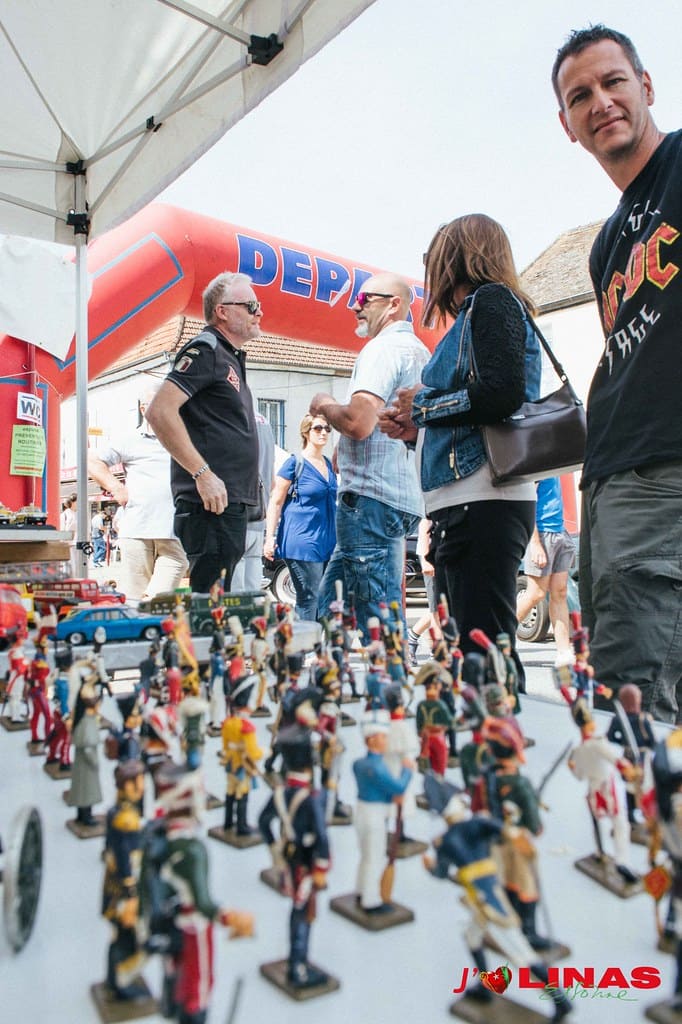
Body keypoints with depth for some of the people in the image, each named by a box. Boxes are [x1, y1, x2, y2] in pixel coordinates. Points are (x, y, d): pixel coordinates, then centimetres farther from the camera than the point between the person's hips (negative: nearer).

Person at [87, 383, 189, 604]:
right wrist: (116, 489, 0)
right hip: (136, 529, -1)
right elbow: (92, 460, 11)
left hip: (174, 531, 2)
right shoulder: (131, 442, 11)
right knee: (133, 597, 0)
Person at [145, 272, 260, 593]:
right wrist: (203, 473, -22)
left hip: (230, 506, 10)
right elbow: (159, 412, -20)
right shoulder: (205, 350, -8)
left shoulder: (231, 358, 22)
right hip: (212, 506, -10)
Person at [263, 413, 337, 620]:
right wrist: (270, 537, -13)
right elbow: (276, 502, -6)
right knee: (310, 598, -7)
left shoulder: (328, 464, 14)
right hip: (302, 540, -7)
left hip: (327, 541, 7)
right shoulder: (295, 463, -5)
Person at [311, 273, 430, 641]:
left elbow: (358, 422, -22)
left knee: (378, 619, -7)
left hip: (370, 497, -10)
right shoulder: (420, 352, 21)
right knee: (330, 609, 15)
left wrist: (325, 406, -1)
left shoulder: (384, 348, -9)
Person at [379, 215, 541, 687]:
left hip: (482, 501, -10)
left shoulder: (490, 300, -1)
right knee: (465, 648, 11)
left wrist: (423, 405, -5)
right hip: (465, 504, 10)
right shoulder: (480, 311, 26)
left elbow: (502, 393, -18)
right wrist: (415, 428, 14)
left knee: (484, 649, -10)